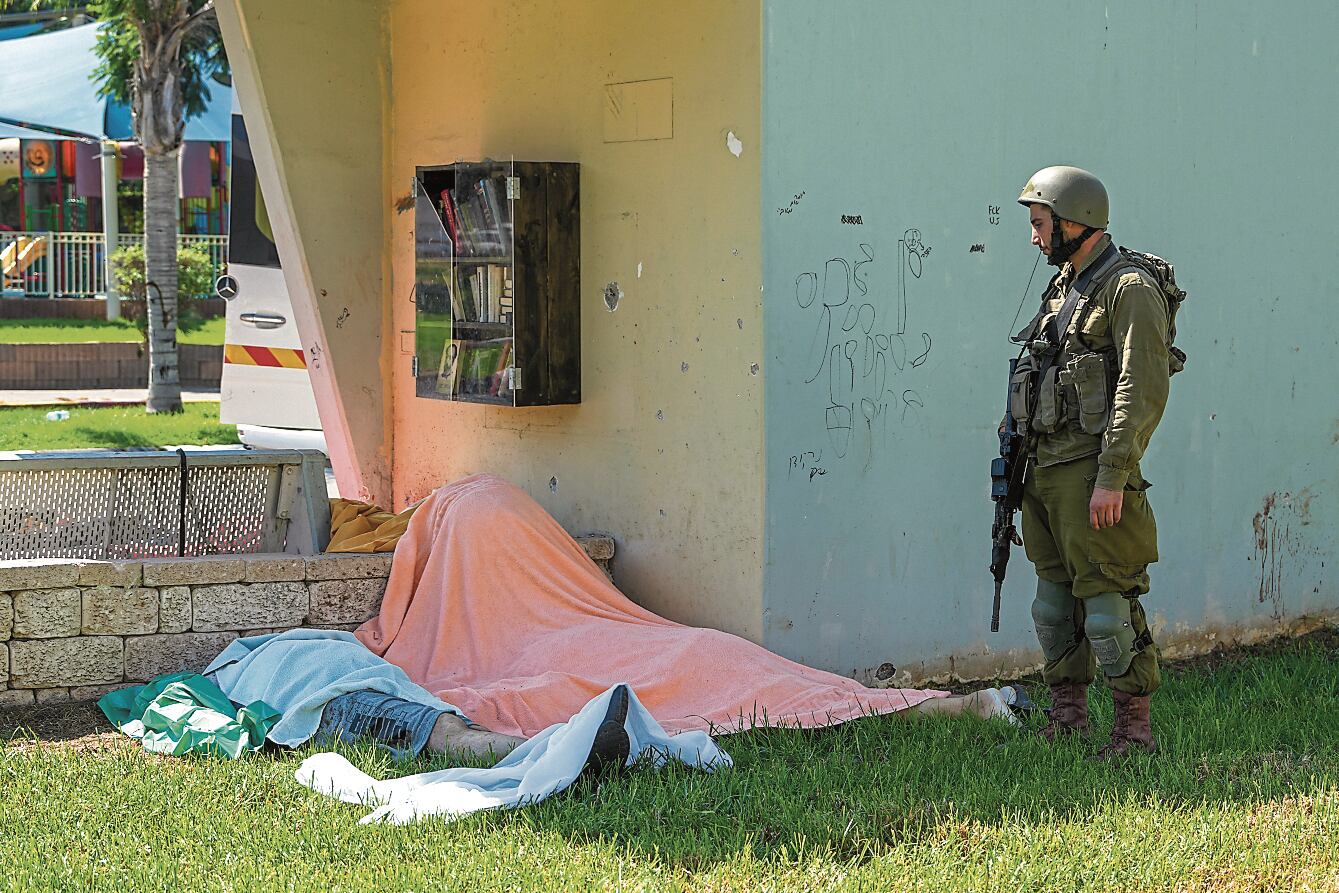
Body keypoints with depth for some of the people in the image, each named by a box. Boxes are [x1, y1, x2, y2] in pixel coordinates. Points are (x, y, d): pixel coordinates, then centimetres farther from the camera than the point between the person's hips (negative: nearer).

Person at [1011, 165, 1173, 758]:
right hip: (1045, 466, 9)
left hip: (1092, 469, -9)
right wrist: (1019, 455, 17)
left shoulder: (1130, 290, -10)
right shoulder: (1063, 288, 18)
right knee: (1055, 598, 13)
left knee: (1106, 599, -7)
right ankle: (1066, 719, 22)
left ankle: (1135, 728, 0)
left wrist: (1112, 478, -22)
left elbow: (1143, 392, -18)